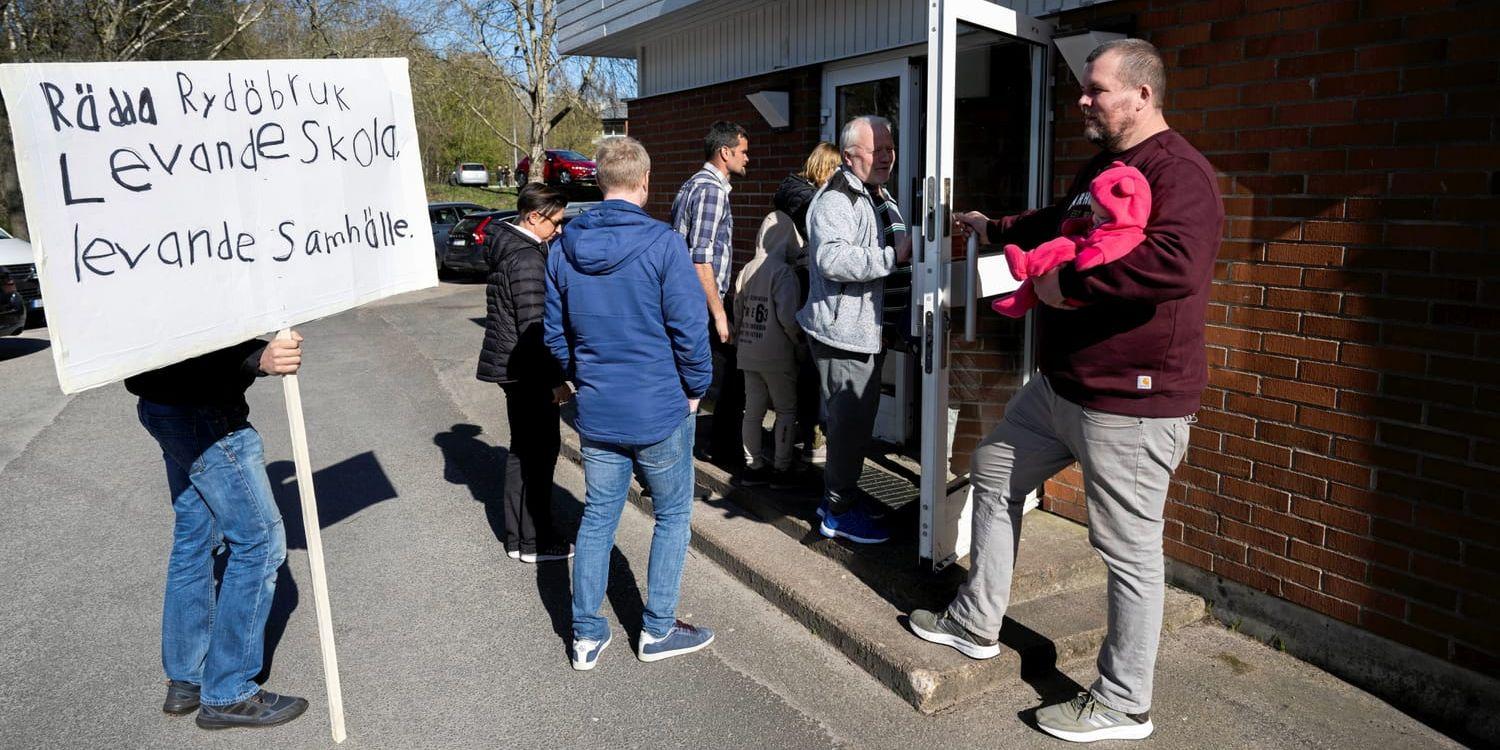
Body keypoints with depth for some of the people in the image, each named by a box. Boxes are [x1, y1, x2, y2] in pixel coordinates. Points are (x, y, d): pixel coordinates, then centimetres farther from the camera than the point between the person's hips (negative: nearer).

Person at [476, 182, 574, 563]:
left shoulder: (505, 246, 12)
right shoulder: (527, 259, -19)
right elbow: (534, 327, -23)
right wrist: (556, 379, -20)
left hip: (510, 365, 10)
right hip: (527, 369, -10)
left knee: (523, 448, 17)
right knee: (541, 450, 0)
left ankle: (517, 537, 25)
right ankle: (535, 542, 10)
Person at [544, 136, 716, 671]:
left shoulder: (565, 247, 2)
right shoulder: (662, 243, -16)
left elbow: (554, 331, 8)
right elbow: (690, 327, -16)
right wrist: (696, 388, -1)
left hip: (596, 412, 5)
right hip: (661, 410, -4)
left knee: (597, 517, 16)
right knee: (672, 515, 13)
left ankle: (587, 635, 24)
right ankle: (658, 631, 22)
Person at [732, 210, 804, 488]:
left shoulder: (747, 270, 6)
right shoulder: (783, 271, -14)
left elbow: (738, 310, 10)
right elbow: (787, 315, -21)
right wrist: (799, 342, -7)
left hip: (748, 352, 6)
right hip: (776, 354, -6)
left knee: (753, 410, 12)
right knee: (786, 409, 6)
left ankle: (753, 468, 19)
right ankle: (781, 470, 7)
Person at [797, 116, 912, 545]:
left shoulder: (882, 201, 17)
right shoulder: (835, 200, -17)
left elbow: (896, 250, 32)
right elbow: (832, 258, -32)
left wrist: (907, 248, 12)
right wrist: (893, 257, -31)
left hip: (865, 330, 10)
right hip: (842, 330, -10)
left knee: (858, 418, 18)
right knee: (851, 420, -4)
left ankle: (839, 493, 33)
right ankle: (839, 511, 10)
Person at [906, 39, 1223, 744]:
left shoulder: (1177, 171, -18)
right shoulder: (1100, 167, 15)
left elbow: (1176, 263, -36)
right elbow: (1057, 224, 35)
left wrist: (1068, 283, -26)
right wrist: (996, 229, 49)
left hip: (1131, 401, -10)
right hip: (1059, 387, 11)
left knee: (1128, 551, 1)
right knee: (993, 470, 19)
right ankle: (975, 624, 34)